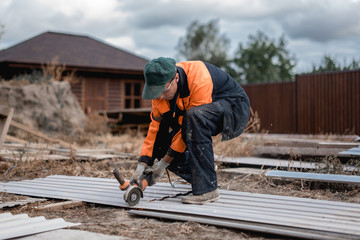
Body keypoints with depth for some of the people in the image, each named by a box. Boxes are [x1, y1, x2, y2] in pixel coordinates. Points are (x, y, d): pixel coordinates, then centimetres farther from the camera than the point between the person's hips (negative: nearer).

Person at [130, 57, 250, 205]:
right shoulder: (162, 89, -11)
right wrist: (142, 164, -15)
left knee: (195, 116, -39)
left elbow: (192, 123, -29)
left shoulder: (199, 80, -34)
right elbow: (156, 126, -7)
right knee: (163, 146, -8)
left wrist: (164, 162, -24)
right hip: (205, 116, 7)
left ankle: (207, 188, -32)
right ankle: (201, 179, 11)